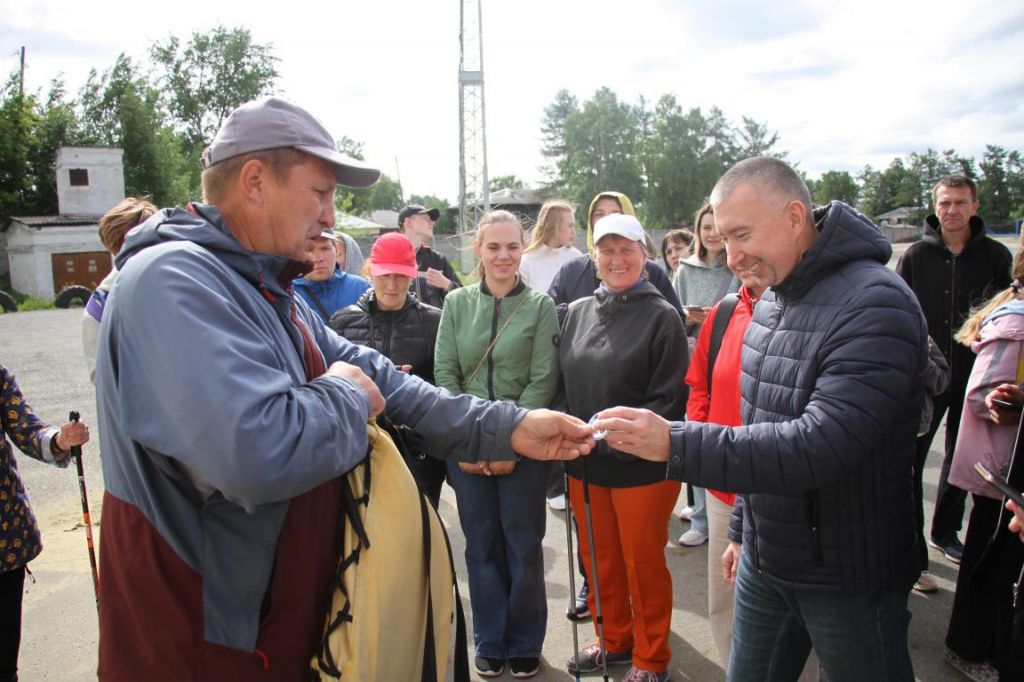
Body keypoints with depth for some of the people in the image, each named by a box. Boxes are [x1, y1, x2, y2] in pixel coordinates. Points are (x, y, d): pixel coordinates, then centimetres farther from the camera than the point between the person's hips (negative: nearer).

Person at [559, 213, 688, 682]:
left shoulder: (661, 316, -9)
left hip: (642, 466, -5)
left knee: (643, 564, 11)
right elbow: (563, 384, 11)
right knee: (599, 561, 18)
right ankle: (614, 641, 42)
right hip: (584, 466, 5)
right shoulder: (578, 313, 5)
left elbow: (668, 399, -12)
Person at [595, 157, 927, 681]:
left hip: (849, 578, -7)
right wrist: (745, 527, 15)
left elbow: (821, 447, -31)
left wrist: (676, 444, -35)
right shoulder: (771, 300, 5)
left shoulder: (875, 304, -22)